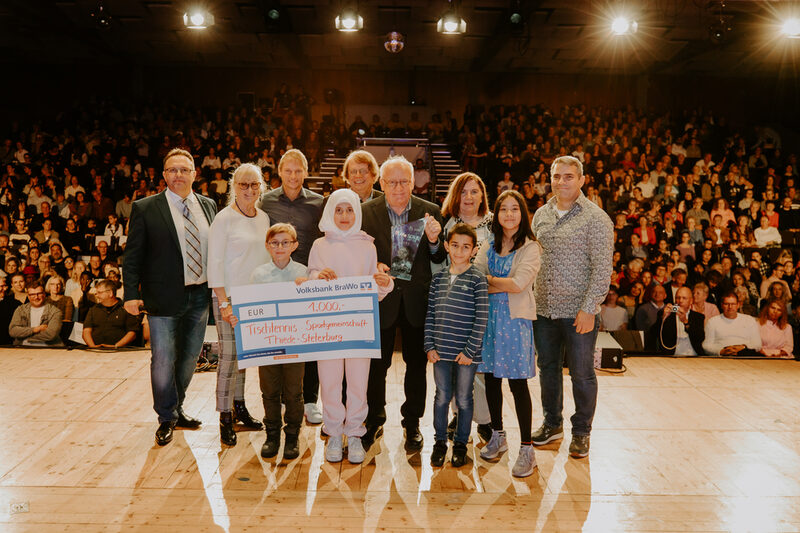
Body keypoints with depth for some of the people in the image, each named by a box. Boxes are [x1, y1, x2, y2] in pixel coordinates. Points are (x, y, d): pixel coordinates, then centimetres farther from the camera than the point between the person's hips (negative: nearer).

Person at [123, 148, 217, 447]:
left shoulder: (208, 206, 8)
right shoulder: (145, 209, -4)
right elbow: (133, 256, -3)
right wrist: (131, 294, -10)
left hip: (200, 296, 4)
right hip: (164, 298, -4)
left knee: (190, 357, 15)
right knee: (163, 361, 1)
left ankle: (177, 408, 36)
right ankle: (167, 419, 22)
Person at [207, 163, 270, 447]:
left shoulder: (264, 218, 10)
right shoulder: (224, 218, -7)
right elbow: (214, 264, -10)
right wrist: (223, 303, -14)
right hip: (230, 296, -5)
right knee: (229, 356, -4)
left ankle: (239, 407, 25)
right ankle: (225, 418, 6)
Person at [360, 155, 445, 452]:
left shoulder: (430, 212, -2)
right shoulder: (366, 212, -2)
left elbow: (441, 260, -2)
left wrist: (434, 240, -22)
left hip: (416, 301, 1)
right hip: (381, 299, 0)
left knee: (416, 365, 12)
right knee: (376, 365, 11)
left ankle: (412, 425, 30)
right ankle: (374, 423, 31)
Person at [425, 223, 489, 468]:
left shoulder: (478, 280, -7)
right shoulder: (438, 278, 6)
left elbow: (481, 319, -9)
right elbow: (430, 314, 8)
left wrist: (470, 351, -11)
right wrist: (429, 345, 2)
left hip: (466, 353, -3)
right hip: (440, 351, 3)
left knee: (463, 399, 9)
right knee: (442, 396, 12)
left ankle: (460, 444, 26)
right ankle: (440, 442, 28)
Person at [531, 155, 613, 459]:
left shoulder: (595, 218, -7)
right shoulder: (541, 215, 10)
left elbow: (602, 268, -11)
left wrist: (589, 308, -16)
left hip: (578, 312, -5)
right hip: (543, 309, 5)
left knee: (581, 373, 6)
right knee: (548, 368, 15)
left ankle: (581, 432, 23)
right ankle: (552, 424, 32)